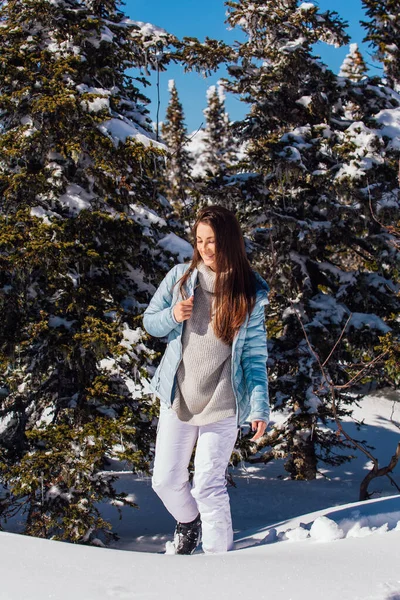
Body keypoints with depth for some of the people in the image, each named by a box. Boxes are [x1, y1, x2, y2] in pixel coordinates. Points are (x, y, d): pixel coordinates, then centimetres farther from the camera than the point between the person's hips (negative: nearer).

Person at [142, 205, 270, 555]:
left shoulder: (251, 293, -4)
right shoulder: (181, 277, 0)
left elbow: (255, 354, -3)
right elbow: (150, 321, 9)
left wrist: (260, 406, -13)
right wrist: (172, 316, -13)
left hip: (222, 405, -3)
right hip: (177, 398, 3)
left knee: (209, 485, -6)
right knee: (165, 480, 10)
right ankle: (188, 521, 42)